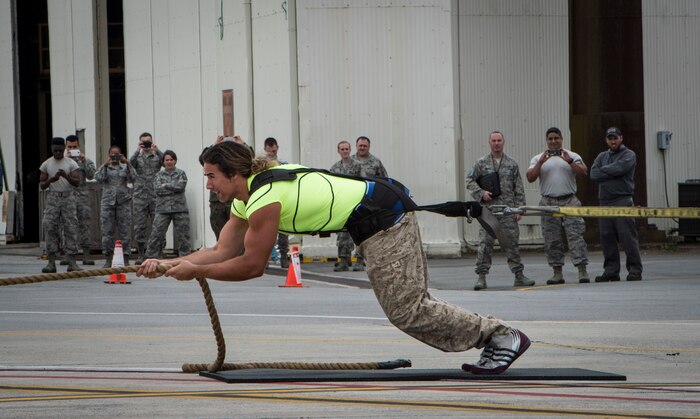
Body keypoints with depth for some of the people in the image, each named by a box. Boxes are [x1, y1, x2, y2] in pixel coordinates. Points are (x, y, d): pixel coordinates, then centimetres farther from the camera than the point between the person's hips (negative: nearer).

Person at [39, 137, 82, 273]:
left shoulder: (71, 164, 4)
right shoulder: (46, 164, 8)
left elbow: (77, 182, -4)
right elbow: (41, 185, 8)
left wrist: (66, 176, -22)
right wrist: (51, 180, -13)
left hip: (67, 197, -1)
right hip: (52, 198, 1)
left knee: (71, 228, -5)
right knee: (50, 227, -7)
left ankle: (72, 262, -4)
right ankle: (51, 262, -5)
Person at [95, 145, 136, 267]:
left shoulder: (125, 167, 11)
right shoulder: (104, 167, 10)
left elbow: (133, 178, -5)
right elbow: (99, 178, -7)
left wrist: (127, 163, -12)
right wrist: (105, 165, -14)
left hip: (123, 201, 0)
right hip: (107, 201, 0)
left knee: (125, 230, -2)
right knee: (107, 231, -2)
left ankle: (125, 259, 2)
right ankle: (108, 259, 4)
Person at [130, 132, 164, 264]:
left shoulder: (156, 156, 7)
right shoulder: (138, 157, 10)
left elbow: (165, 160, -13)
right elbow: (131, 162, -10)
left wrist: (156, 150, -26)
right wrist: (138, 150, -22)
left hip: (155, 195, -1)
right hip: (140, 196, 1)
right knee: (140, 226, 0)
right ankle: (141, 254, 5)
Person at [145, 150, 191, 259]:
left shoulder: (181, 174, 8)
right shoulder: (159, 175, 11)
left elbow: (180, 186, -10)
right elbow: (157, 190, -4)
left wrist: (165, 185, -5)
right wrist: (173, 188, -7)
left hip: (179, 209, -1)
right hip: (162, 209, 1)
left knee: (182, 235, 0)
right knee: (156, 234, -4)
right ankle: (151, 258, -1)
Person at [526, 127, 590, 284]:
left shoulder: (572, 156, 8)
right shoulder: (538, 159, 11)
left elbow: (583, 172, -5)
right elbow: (530, 178, -1)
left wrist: (569, 161, -17)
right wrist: (541, 162, -13)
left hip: (569, 201, -2)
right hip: (549, 203, 2)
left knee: (575, 235, -9)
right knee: (552, 239, 2)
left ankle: (582, 270, -13)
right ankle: (557, 273, 7)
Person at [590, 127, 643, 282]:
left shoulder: (628, 155, 4)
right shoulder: (602, 156, 19)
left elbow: (619, 168, -14)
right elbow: (594, 175, 3)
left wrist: (604, 169, 1)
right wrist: (613, 173, -6)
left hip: (623, 201, -5)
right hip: (604, 202, 5)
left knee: (628, 237, -9)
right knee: (607, 238, 4)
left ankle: (635, 270, -7)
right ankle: (611, 271, 9)